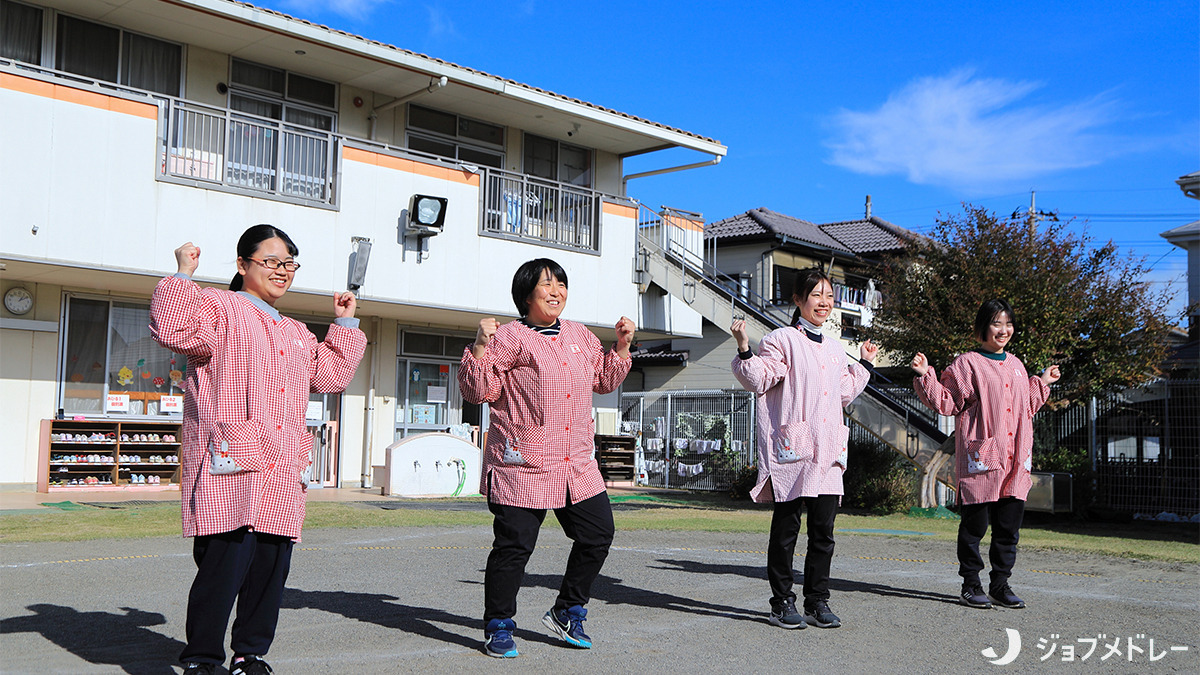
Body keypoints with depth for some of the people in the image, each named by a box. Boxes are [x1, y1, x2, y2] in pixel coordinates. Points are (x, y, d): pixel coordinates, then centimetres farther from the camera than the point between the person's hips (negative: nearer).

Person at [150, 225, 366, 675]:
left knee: (272, 565, 6)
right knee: (226, 561, -11)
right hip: (229, 468, -7)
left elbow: (330, 375, 30)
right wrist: (183, 275, -12)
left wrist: (345, 326, 30)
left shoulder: (296, 333, 27)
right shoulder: (218, 307, 4)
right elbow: (174, 330, -14)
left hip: (281, 473, 7)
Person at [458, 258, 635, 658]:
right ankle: (498, 628, 16)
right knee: (514, 545, -3)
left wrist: (622, 346, 16)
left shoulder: (581, 337, 16)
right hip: (523, 463, -7)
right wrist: (480, 347, -21)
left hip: (577, 465, 7)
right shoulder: (510, 337, -5)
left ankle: (567, 613, 28)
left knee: (597, 535, 10)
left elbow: (604, 380, 27)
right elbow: (478, 391, -9)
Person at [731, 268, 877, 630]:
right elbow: (759, 381, -8)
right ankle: (782, 603, 11)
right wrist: (744, 349, -20)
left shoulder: (835, 349, 19)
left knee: (823, 529, 5)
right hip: (791, 449, -6)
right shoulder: (782, 340, -1)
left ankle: (817, 601, 16)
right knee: (786, 526, 1)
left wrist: (864, 364, 31)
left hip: (826, 451, 6)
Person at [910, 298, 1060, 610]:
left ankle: (1000, 584, 18)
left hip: (1015, 461, 6)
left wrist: (1042, 383, 32)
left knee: (1009, 526, 8)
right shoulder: (967, 363, -1)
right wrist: (925, 376, -15)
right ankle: (971, 585, 10)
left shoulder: (1015, 365, 18)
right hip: (981, 460, -6)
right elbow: (946, 402, -4)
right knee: (975, 524, -1)